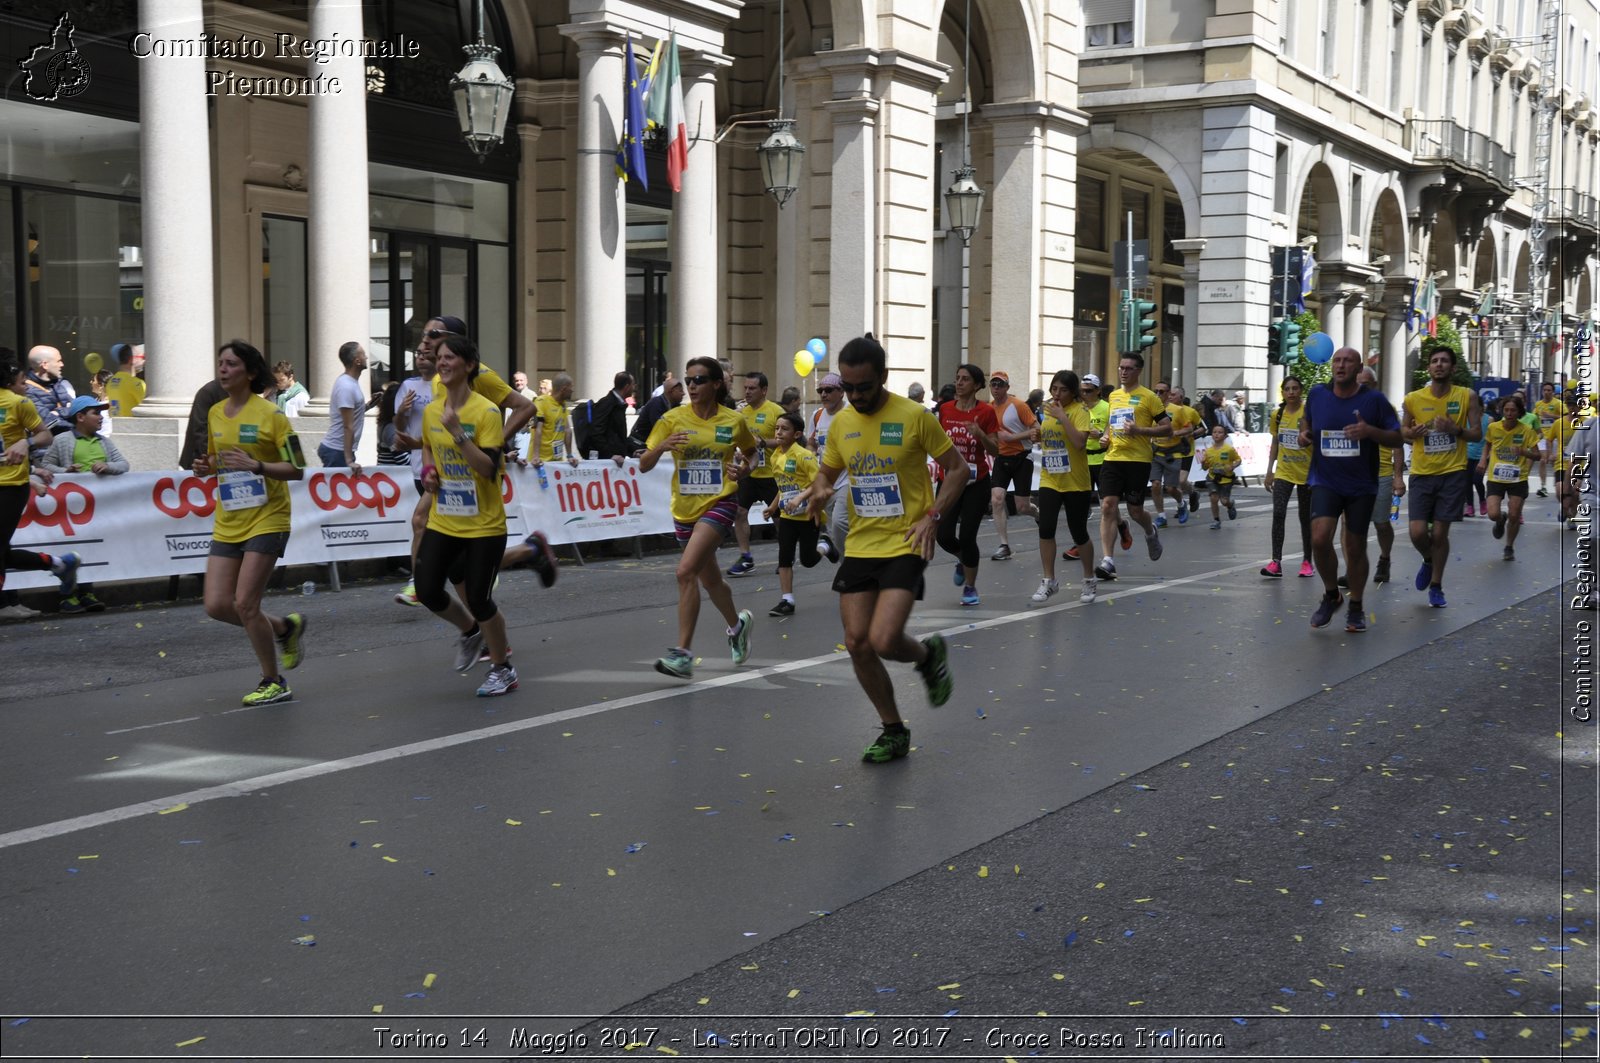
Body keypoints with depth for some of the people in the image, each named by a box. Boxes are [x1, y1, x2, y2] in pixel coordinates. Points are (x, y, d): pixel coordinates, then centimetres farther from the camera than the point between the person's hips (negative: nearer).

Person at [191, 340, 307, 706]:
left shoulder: (271, 414, -10)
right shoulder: (214, 413, 9)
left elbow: (296, 469, -11)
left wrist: (256, 465, -25)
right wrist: (207, 467, 1)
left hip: (266, 519, -7)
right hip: (227, 523, 7)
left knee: (244, 604, -11)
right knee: (217, 605, -1)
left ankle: (274, 682, 7)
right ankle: (285, 627, 25)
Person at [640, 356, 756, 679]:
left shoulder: (734, 421, -5)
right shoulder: (673, 418, -3)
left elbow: (749, 451, 16)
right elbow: (644, 465, -5)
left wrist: (743, 467, -6)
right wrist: (661, 446, -25)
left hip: (718, 504, -4)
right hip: (685, 508, 4)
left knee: (686, 571, -22)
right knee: (709, 579, 18)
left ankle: (683, 653, -17)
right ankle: (737, 623, 49)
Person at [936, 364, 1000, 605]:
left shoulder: (986, 412, -7)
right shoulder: (945, 409, 4)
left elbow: (994, 451, -7)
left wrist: (980, 434, -23)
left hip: (976, 483, -3)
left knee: (967, 537, -7)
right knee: (944, 536, -5)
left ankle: (970, 587, 15)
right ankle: (962, 560, 30)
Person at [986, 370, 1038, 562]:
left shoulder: (1018, 405, -12)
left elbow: (1036, 429, -13)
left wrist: (1012, 436, -21)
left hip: (1022, 457, -4)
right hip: (1001, 458, 4)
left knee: (1022, 508, -1)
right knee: (996, 500, -12)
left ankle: (1039, 513, 37)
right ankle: (1004, 546, -5)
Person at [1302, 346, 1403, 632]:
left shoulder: (1374, 399, -5)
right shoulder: (1317, 394, 1)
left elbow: (1397, 438, -2)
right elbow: (1307, 419, 23)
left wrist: (1370, 431, -21)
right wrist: (1304, 433, 0)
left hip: (1361, 487, -1)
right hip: (1326, 482, 1)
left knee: (1356, 547, 6)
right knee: (1319, 538, -19)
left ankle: (1356, 608, 25)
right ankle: (1331, 595, 6)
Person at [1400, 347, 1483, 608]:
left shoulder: (1467, 396, -3)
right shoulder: (1413, 399, -2)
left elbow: (1477, 434, 2)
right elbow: (1403, 431, 13)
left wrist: (1456, 430, -18)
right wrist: (1412, 432, -11)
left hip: (1453, 473, -1)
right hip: (1422, 474, 1)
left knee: (1440, 533, 1)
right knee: (1418, 532, -7)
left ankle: (1436, 586, 20)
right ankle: (1429, 561, 28)